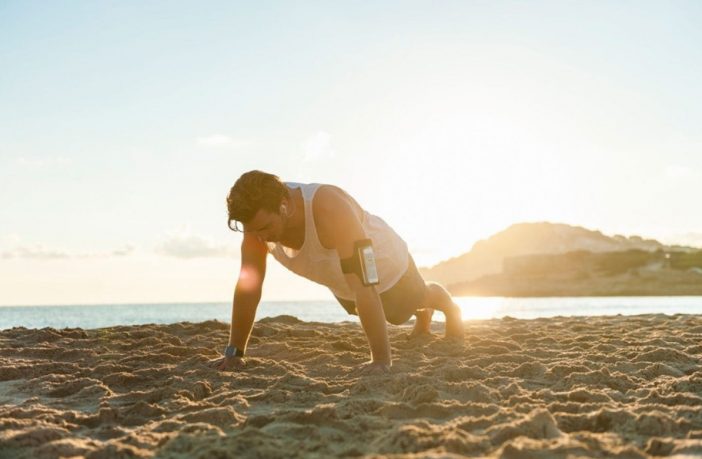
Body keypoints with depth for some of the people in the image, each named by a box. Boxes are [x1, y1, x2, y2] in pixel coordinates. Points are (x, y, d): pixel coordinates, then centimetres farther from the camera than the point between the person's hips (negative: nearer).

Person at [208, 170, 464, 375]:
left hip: (386, 265, -6)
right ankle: (423, 314, 66)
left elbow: (364, 285, -50)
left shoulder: (330, 209, -49)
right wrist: (233, 352, -26)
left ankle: (450, 309, 61)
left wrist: (381, 359, -51)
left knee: (413, 301, 26)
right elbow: (249, 284, -25)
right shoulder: (260, 215, -31)